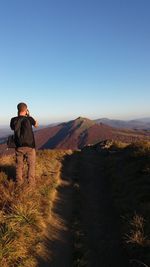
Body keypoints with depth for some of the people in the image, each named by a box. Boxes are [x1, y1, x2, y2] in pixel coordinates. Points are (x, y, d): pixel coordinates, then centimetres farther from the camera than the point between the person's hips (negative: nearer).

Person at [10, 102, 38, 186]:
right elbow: (36, 125, 9)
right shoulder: (29, 119, -11)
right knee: (31, 164, 10)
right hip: (29, 146, -3)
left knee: (19, 165, 16)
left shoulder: (13, 120, -4)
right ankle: (31, 182, 12)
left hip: (19, 146, 3)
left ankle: (19, 181, 23)